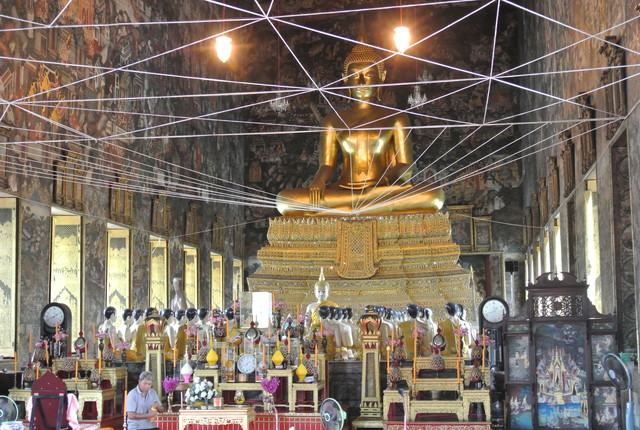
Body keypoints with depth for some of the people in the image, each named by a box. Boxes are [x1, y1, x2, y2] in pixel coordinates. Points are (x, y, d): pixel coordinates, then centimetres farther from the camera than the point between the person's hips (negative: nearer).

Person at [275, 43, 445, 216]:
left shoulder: (396, 118, 13)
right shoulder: (333, 121, 18)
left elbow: (406, 168, 6)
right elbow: (327, 165, 12)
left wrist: (385, 179, -19)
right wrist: (319, 180, -15)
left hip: (387, 190, -1)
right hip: (342, 190, 1)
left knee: (435, 196, -33)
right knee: (284, 200, -26)